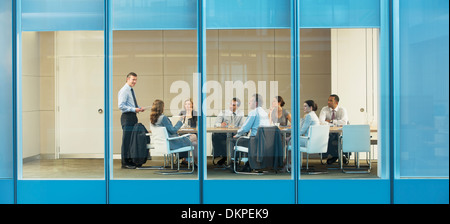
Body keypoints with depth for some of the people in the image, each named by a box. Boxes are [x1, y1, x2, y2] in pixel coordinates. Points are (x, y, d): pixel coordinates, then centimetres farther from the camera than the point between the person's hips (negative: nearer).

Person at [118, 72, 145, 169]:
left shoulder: (131, 90, 18)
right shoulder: (124, 91, -10)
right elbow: (121, 106, -18)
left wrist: (139, 108, 8)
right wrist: (133, 109, -22)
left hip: (133, 117, 9)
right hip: (127, 117, -9)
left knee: (132, 139, 11)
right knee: (126, 140, -7)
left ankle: (130, 161, 19)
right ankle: (125, 162, -1)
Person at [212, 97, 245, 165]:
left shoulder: (240, 113, 11)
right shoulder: (223, 113, 10)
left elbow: (241, 126, 1)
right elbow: (215, 124, -1)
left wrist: (233, 127, -22)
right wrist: (221, 124, -25)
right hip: (223, 134, 1)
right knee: (215, 135, -32)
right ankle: (224, 156, -24)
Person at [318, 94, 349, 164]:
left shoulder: (342, 110, -4)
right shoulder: (325, 109, -3)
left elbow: (344, 122, -21)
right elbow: (321, 122, -19)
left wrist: (331, 121, -18)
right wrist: (336, 124, -26)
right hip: (328, 132, 0)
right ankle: (333, 155, -15)